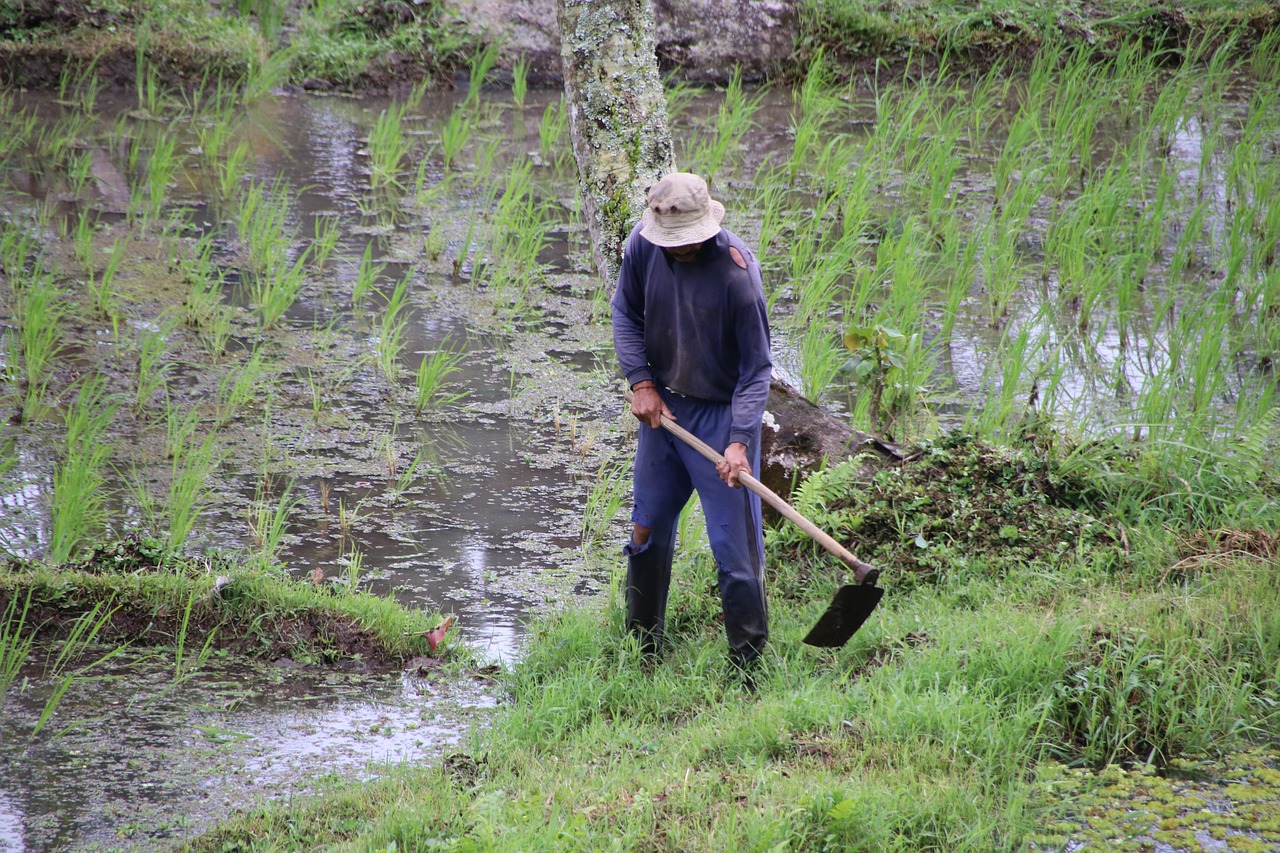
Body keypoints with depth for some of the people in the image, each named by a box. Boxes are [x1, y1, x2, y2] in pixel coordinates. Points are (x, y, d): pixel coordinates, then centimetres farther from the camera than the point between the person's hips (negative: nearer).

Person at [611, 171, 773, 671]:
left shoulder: (736, 273, -23)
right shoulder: (643, 245, -9)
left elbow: (756, 368, -18)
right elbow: (626, 315, 8)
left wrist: (739, 439, -26)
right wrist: (641, 382, -4)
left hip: (722, 414, -5)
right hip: (662, 406, 6)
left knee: (735, 545, -6)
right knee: (648, 531, 17)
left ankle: (748, 662, 5)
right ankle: (642, 646, 34)